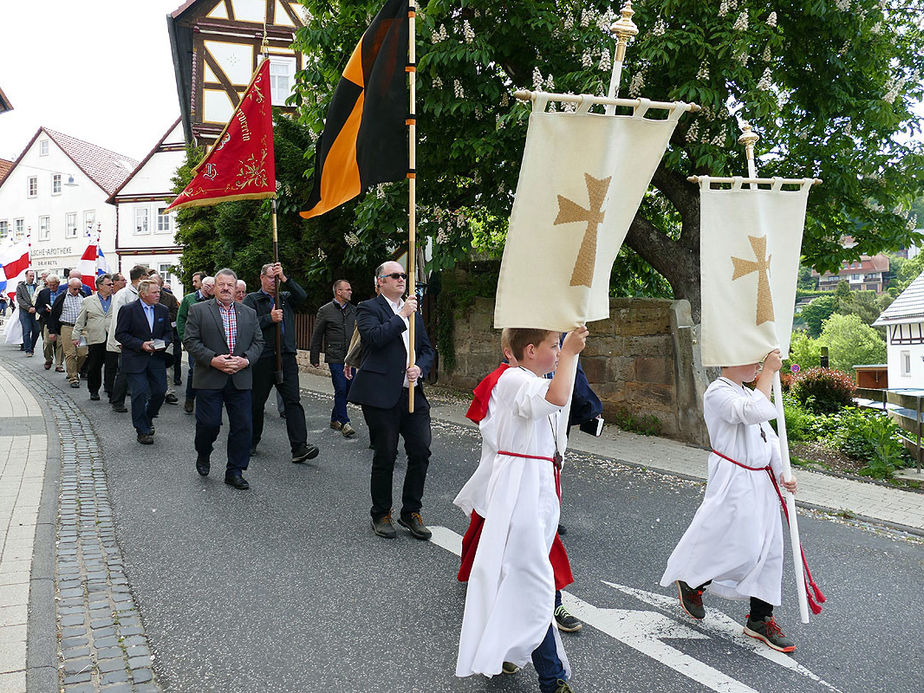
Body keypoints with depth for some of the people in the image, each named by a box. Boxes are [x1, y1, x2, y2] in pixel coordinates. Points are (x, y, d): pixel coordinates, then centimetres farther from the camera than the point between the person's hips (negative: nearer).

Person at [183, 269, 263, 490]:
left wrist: (245, 360, -7)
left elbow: (258, 342, 12)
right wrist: (212, 359, -15)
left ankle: (234, 472, 13)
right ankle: (203, 455, 28)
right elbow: (190, 340, -3)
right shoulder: (198, 310, 3)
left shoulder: (249, 313, 13)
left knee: (242, 426, 2)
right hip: (209, 378, -3)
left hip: (240, 379, 3)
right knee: (209, 423, -3)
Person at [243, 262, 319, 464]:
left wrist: (285, 278, -9)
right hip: (262, 359, -3)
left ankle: (299, 448, -10)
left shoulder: (285, 297, 17)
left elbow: (302, 295, -3)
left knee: (293, 401, -6)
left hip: (287, 357, 3)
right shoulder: (252, 300, 5)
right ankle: (252, 441, 28)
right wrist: (270, 318, -14)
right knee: (257, 402, 9)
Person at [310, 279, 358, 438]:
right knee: (341, 389, -9)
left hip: (350, 357, 4)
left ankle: (335, 419, 21)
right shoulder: (325, 310, 1)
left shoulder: (354, 310, 12)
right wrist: (314, 358, 3)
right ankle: (344, 422, 0)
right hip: (335, 357, -4)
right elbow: (317, 336, 4)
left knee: (348, 388, 6)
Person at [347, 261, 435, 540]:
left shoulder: (413, 312, 19)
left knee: (421, 452, 3)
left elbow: (427, 349, 19)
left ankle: (411, 512, 19)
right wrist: (402, 316, -13)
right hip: (382, 394, -6)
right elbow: (374, 337, -19)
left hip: (413, 393, 6)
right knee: (385, 456, 2)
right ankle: (381, 514, 20)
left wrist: (420, 368, -2)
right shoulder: (368, 308, 0)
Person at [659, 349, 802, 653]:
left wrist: (782, 472, 2)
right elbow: (755, 412, -31)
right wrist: (769, 372, -24)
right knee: (744, 550, -9)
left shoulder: (749, 394, 17)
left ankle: (760, 619, 23)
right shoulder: (718, 393, -14)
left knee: (769, 551, 10)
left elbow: (769, 437, 16)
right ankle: (691, 582, 17)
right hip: (733, 482, -9)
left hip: (761, 482, 9)